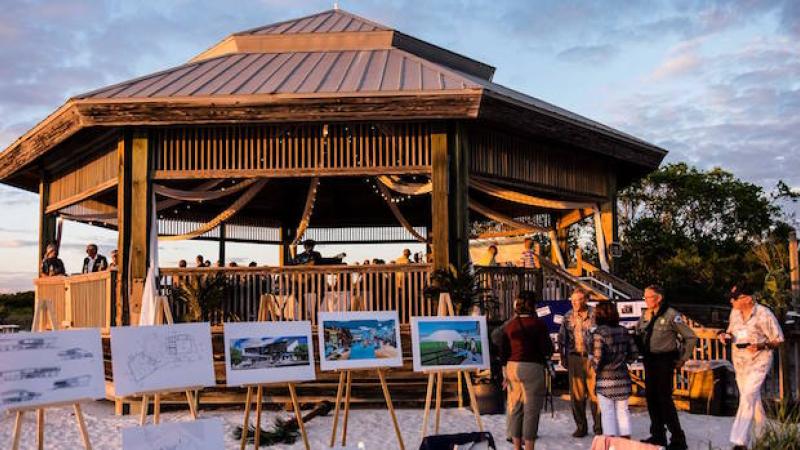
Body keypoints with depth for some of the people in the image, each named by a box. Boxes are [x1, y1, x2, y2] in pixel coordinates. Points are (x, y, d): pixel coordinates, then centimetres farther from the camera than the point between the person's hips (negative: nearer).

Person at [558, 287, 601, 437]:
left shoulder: (594, 315, -1)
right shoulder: (568, 316, 10)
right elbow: (562, 338, 14)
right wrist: (563, 357, 9)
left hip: (592, 357, -3)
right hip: (574, 358, 3)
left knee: (594, 393, -3)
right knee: (577, 394, 6)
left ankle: (598, 427, 8)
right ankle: (581, 426, 17)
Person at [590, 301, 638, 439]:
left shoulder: (599, 332, -14)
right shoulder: (623, 331, 4)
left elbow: (597, 356, -18)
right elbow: (634, 354, 7)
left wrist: (596, 369, 0)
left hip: (605, 378, -5)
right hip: (623, 376, 5)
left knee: (607, 412, 5)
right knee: (623, 410, 14)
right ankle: (626, 440, 17)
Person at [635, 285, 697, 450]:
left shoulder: (670, 315, -12)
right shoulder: (645, 316, 8)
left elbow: (691, 337, -8)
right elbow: (638, 335, 21)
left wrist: (683, 359, -6)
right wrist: (642, 353, 10)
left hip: (665, 361, -7)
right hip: (649, 361, 7)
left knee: (664, 398, -8)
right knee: (651, 397, 10)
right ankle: (658, 435, 23)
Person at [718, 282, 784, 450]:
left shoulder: (764, 314, -15)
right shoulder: (735, 312, 3)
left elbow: (778, 340, -9)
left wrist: (761, 346, -26)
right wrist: (725, 335, -5)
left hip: (758, 362, -7)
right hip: (739, 362, 7)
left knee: (748, 397, -17)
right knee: (754, 399, 18)